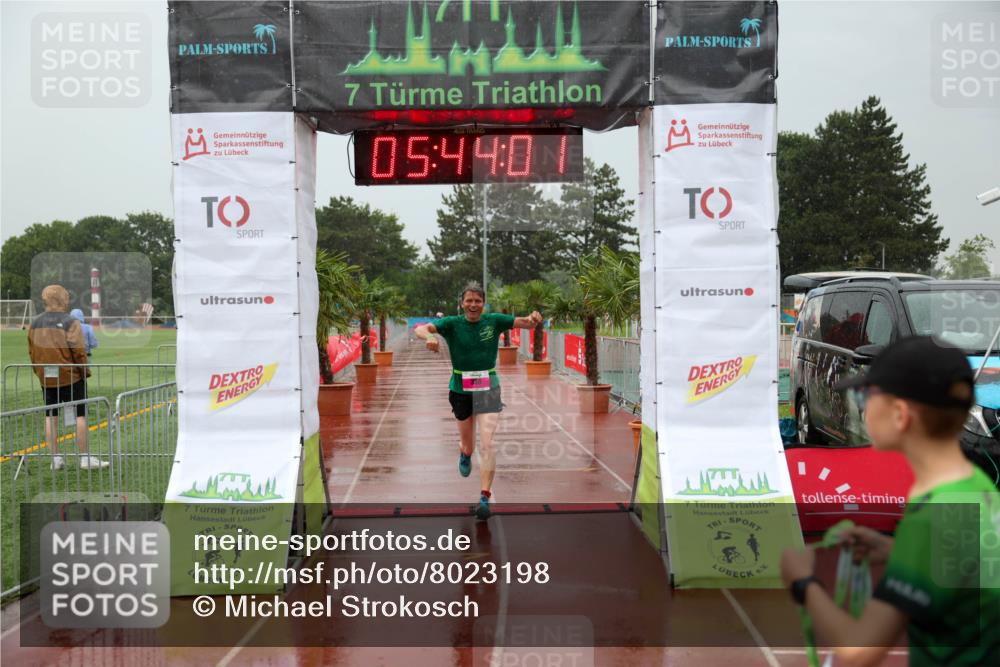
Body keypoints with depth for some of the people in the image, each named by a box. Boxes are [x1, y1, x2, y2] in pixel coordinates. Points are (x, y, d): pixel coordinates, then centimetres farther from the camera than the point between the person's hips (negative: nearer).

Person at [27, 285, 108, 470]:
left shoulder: (35, 323, 5)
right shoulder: (70, 322, -13)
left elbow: (31, 352, 11)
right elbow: (79, 351, -16)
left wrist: (39, 372, 20)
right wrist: (85, 371, -3)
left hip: (46, 379, 6)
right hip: (70, 377, -6)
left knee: (50, 416, 11)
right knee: (80, 415, 1)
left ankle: (55, 458, 13)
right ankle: (85, 458, 2)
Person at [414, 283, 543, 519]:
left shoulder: (493, 321, -3)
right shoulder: (452, 324, -7)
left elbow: (527, 324, -3)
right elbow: (421, 328, -21)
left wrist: (533, 319, -28)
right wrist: (428, 336, -45)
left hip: (488, 389, 0)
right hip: (461, 390, 1)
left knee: (487, 443, -13)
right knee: (468, 447, 16)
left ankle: (485, 497, -8)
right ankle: (464, 454, 54)